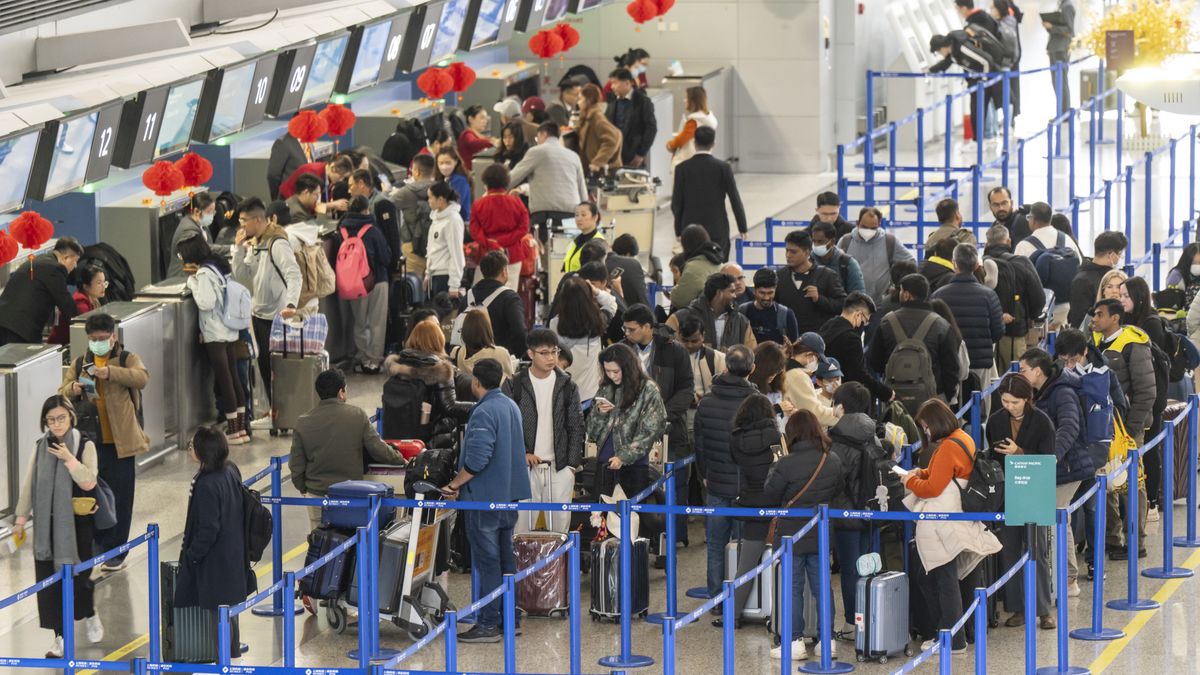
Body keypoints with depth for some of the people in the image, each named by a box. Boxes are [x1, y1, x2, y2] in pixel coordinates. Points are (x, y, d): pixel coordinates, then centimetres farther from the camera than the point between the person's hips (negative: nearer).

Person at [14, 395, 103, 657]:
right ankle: (60, 636, 8)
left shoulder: (85, 446, -5)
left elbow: (88, 482, -13)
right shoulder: (42, 447, 5)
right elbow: (29, 484, 9)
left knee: (78, 576, 0)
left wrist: (69, 459, -22)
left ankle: (90, 616, 31)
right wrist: (21, 518, 10)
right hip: (48, 525, 3)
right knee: (49, 579, 0)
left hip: (77, 523, -3)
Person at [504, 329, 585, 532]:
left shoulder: (567, 386, 7)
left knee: (560, 523, 0)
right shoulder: (513, 385, 1)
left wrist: (572, 464, 0)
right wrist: (522, 453, -10)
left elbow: (576, 427, 8)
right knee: (522, 523, -5)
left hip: (560, 468, 2)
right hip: (525, 466, -2)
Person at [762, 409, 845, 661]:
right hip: (822, 534, 5)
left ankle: (794, 641, 1)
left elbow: (769, 497, -9)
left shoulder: (786, 465, -18)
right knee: (822, 586, 11)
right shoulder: (833, 462, -3)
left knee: (792, 588, 2)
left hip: (792, 536, -5)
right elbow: (838, 492, 11)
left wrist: (773, 472, 6)